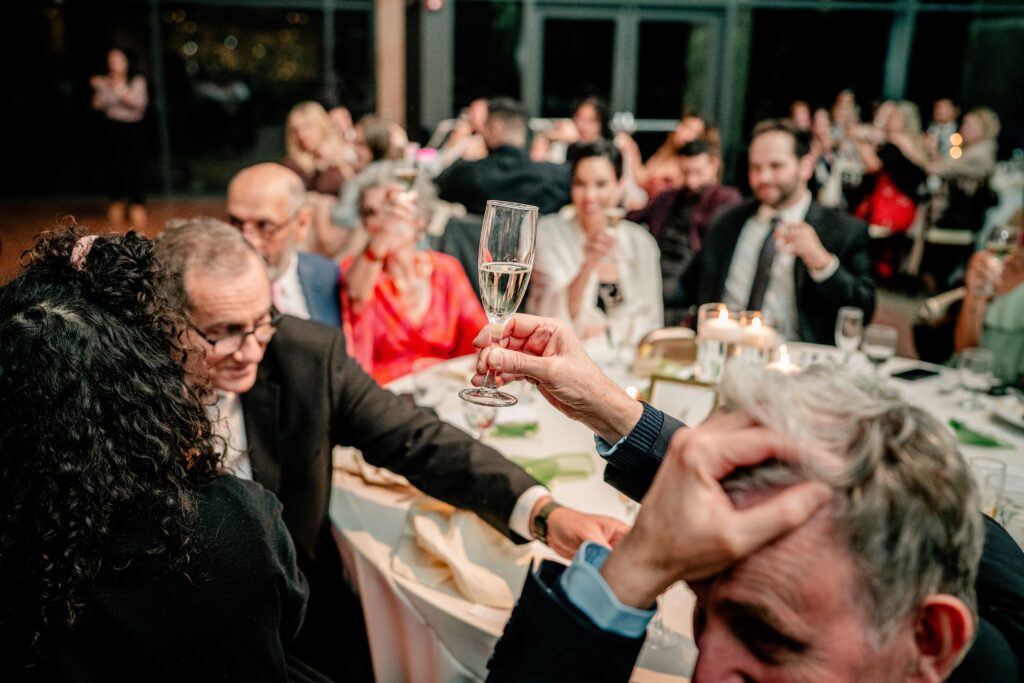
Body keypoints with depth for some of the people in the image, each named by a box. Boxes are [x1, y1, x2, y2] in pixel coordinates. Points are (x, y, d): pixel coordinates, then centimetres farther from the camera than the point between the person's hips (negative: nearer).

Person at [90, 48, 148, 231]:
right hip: (112, 128, 1)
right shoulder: (104, 82, 7)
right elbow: (98, 106, -2)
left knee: (135, 167, -6)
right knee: (114, 167, 1)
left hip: (133, 129, -1)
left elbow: (140, 104, -9)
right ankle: (116, 204, 12)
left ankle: (137, 206, 2)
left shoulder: (137, 81, 5)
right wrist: (98, 90, -16)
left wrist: (122, 90, -16)